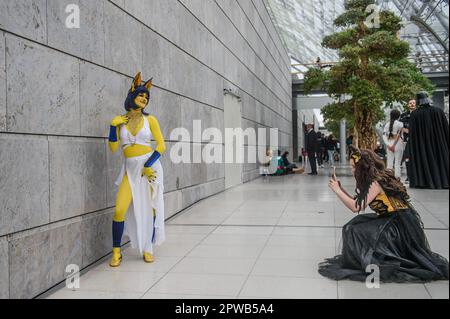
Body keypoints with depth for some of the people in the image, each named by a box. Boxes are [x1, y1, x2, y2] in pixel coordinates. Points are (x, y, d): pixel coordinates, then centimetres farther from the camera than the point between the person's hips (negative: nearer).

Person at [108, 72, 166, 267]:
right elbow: (113, 148, 3)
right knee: (120, 209, -11)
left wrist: (148, 166, -12)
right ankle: (116, 253, 3)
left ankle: (147, 249, 19)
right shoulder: (121, 121, 6)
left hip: (150, 166, 0)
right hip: (130, 169, 1)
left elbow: (161, 146, -1)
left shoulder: (150, 120, 2)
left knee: (150, 209, 4)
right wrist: (113, 125, -8)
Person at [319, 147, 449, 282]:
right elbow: (357, 203, 8)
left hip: (402, 225, -9)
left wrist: (337, 190, -17)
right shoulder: (374, 179, 7)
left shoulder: (376, 182, -19)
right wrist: (340, 189, 3)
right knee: (356, 225, 4)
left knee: (355, 231, -12)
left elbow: (356, 207, -25)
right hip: (391, 220, 9)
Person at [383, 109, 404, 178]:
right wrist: (394, 145, -11)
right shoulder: (400, 124, -4)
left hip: (389, 144, 4)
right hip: (398, 144, -4)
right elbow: (399, 135, -12)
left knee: (389, 162, 7)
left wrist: (388, 145, -7)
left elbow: (384, 135, -1)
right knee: (397, 163, -1)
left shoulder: (387, 124, 7)